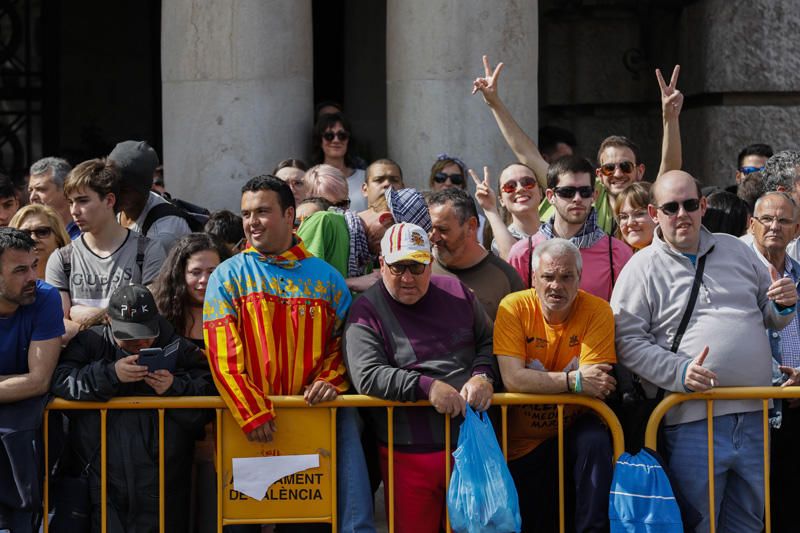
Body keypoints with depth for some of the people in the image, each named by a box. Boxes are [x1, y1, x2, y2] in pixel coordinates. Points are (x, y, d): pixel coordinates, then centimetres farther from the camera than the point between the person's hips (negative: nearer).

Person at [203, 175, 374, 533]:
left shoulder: (325, 278, 13)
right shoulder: (229, 276, 7)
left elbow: (343, 341, 16)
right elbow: (222, 353, -2)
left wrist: (330, 380, -5)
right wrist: (251, 412, -13)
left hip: (317, 407, 2)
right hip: (252, 412, -2)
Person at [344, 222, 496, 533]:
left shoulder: (455, 292, 10)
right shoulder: (367, 312, -4)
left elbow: (489, 341, 18)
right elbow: (366, 375, -16)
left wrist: (483, 375, -4)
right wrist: (427, 386, -22)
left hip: (471, 444, 4)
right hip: (410, 453, -4)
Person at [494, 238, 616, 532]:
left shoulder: (597, 311, -12)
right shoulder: (514, 307, -12)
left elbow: (597, 388, -20)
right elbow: (513, 379, -24)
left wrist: (541, 383, -29)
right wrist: (574, 380, -28)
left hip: (574, 428, -1)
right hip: (523, 441, 1)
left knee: (596, 441, -32)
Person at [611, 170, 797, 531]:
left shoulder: (735, 250, 15)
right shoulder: (642, 268, 0)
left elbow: (769, 318, 23)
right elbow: (627, 340, -7)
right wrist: (678, 372, -19)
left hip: (754, 417, 5)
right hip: (692, 422, -4)